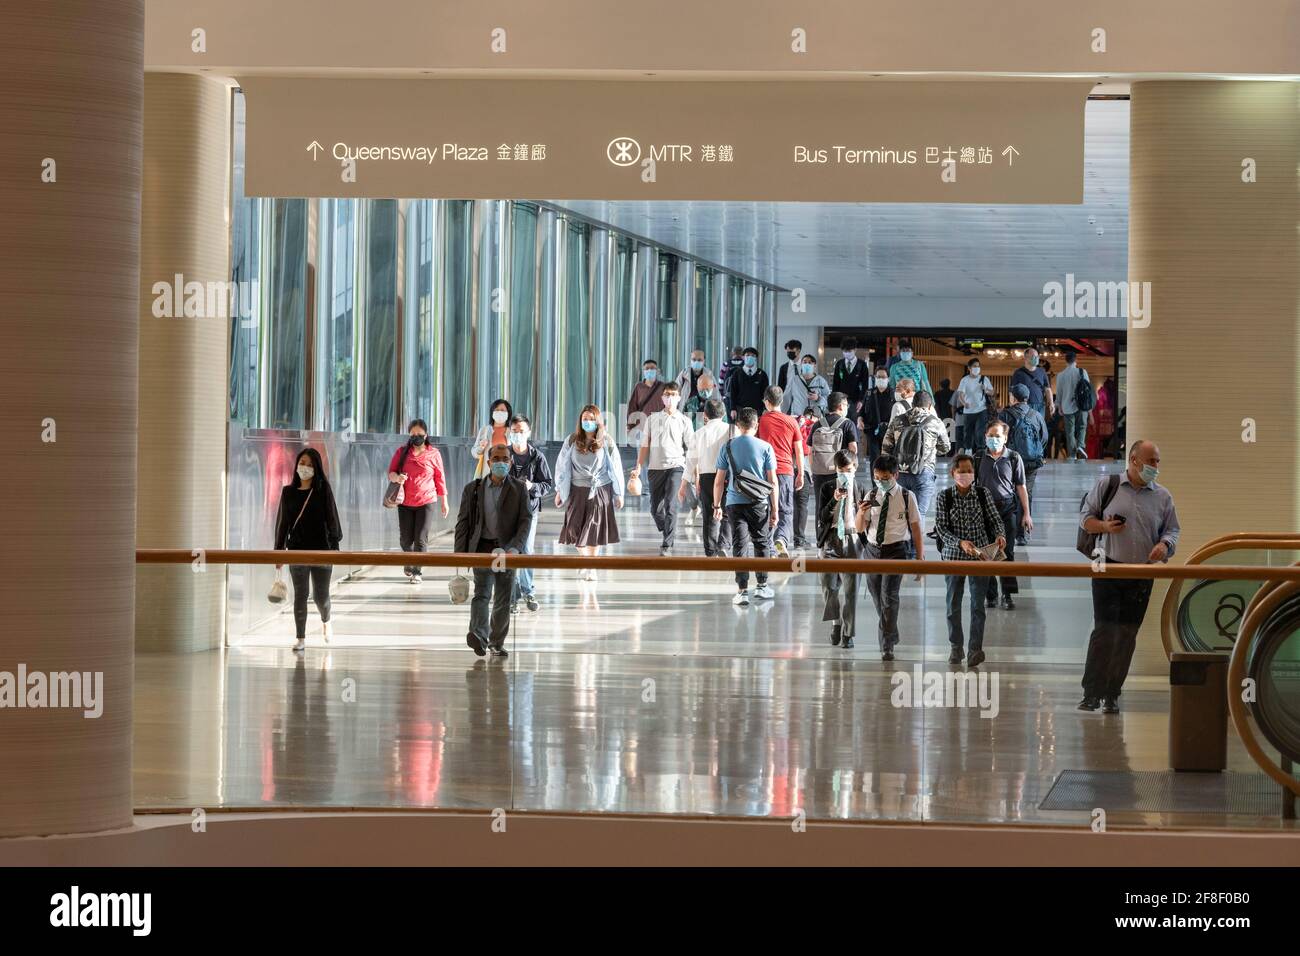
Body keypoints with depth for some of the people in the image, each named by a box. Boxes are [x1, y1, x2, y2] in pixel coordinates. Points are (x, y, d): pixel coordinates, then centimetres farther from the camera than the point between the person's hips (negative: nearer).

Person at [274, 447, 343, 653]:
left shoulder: (323, 490, -2)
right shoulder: (288, 492, 3)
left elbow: (332, 520, -1)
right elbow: (282, 522, 7)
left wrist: (334, 547, -6)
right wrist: (279, 551, 5)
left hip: (321, 550, -1)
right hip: (297, 550, 1)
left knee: (321, 595, 5)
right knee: (300, 595, 1)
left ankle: (325, 621, 37)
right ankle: (301, 639, 6)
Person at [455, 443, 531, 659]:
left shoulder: (519, 489, 4)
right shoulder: (473, 489, 5)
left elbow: (525, 520, -1)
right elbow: (463, 522, 5)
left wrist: (516, 548, -15)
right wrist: (460, 554, -2)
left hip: (507, 549, 1)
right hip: (482, 548, -1)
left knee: (503, 600, 7)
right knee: (482, 593, -17)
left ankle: (497, 643, 18)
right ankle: (479, 636, -32)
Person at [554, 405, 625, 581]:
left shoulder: (607, 442, -2)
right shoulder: (571, 441, 0)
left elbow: (615, 469, 3)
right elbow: (562, 467, 6)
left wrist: (619, 494, 4)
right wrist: (559, 491, 5)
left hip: (600, 491, -1)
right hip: (577, 492, 1)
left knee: (595, 530, 1)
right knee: (577, 530, 0)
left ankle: (590, 568, 13)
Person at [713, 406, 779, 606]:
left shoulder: (727, 446, 2)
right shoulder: (765, 447, 0)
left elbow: (719, 480, 2)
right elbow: (772, 481, 0)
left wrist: (717, 505, 11)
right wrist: (775, 509, 4)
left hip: (735, 503, 0)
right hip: (759, 503, 0)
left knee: (738, 546, 1)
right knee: (762, 544, 15)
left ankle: (742, 591, -4)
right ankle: (762, 587, 23)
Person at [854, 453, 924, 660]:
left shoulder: (907, 497, -3)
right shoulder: (872, 496, 6)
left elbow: (916, 528, -1)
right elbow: (860, 528, 8)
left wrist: (920, 559, -3)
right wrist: (861, 513, -15)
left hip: (896, 550, -5)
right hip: (873, 550, 5)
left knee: (889, 596, -16)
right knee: (877, 599, 13)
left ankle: (887, 647, -16)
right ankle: (891, 635, 35)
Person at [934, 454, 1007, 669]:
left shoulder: (983, 494, -1)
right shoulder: (944, 497, -5)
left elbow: (995, 519, 2)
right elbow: (940, 528, -8)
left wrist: (1000, 535, -19)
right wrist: (960, 543, -23)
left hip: (980, 555, -1)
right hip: (953, 555, 1)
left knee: (977, 603, -3)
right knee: (953, 604, 10)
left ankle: (976, 648, -1)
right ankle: (955, 647, 23)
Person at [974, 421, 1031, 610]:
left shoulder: (1014, 458, 4)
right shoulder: (979, 458, 6)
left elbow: (1021, 487, 7)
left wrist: (1026, 514, 4)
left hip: (1007, 508, -1)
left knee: (1007, 551, -4)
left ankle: (1007, 595, 0)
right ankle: (990, 594, 10)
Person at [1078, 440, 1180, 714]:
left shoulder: (1163, 496, 8)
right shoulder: (1107, 485, 2)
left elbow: (1172, 530, 13)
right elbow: (1085, 517, 6)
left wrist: (1165, 544, -10)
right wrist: (1105, 526, -14)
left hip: (1141, 576, 3)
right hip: (1108, 570, -3)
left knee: (1127, 635, 3)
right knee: (1104, 630, -9)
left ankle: (1112, 695, 10)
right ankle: (1092, 693, -4)